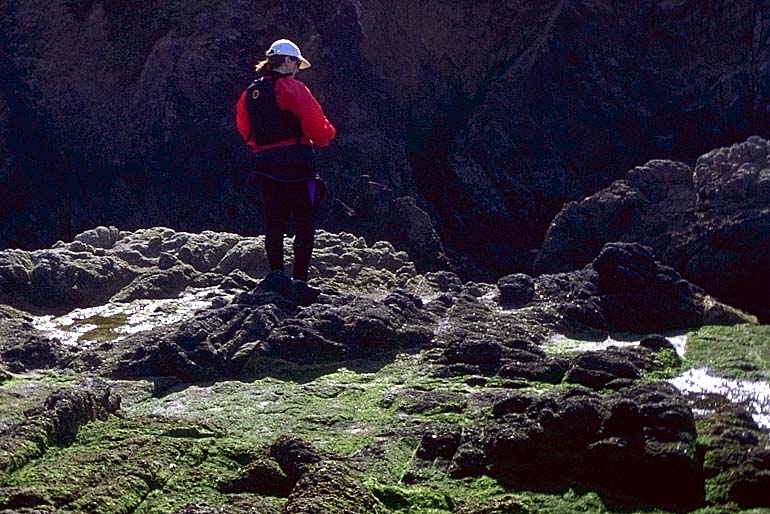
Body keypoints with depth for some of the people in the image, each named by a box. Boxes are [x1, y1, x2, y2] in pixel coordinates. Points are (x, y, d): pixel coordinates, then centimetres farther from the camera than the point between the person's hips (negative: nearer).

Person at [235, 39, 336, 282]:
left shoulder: (248, 94, 12)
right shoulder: (292, 88, -8)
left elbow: (246, 133, 18)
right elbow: (317, 127, -13)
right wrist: (328, 133, 7)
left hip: (266, 168, 6)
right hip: (298, 167, -6)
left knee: (274, 226, 12)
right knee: (305, 226, -1)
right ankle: (299, 280, -5)